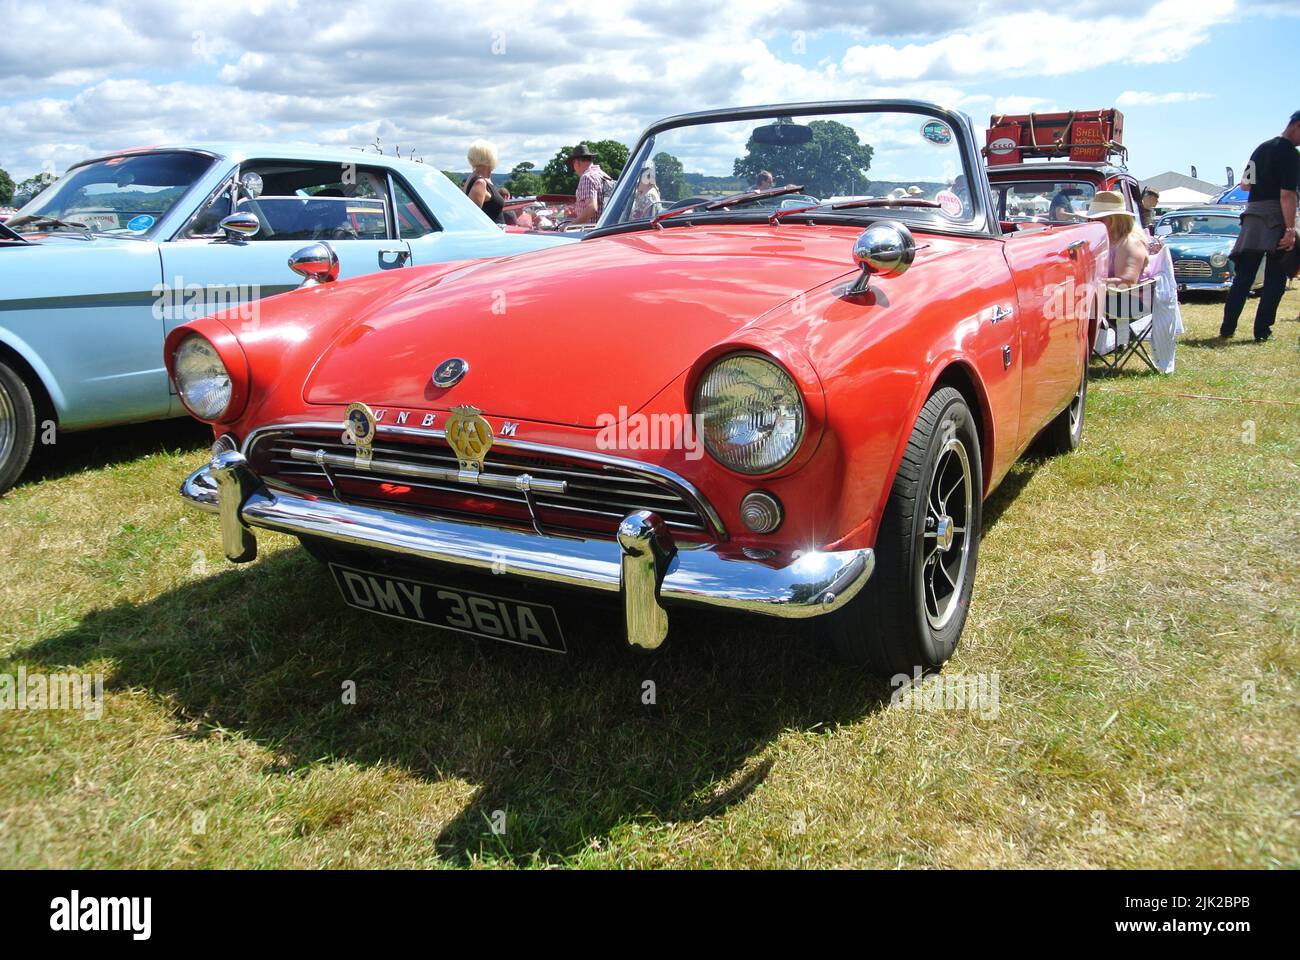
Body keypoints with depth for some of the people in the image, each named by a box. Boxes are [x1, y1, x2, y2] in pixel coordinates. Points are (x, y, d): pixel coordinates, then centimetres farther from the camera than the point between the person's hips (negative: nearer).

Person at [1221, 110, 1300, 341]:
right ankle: (1262, 331, -1)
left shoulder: (1262, 148, 14)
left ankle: (1227, 328, 5)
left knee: (1243, 276, 7)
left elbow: (1244, 185, 21)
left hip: (1252, 216, 7)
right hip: (1275, 220, -7)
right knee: (1275, 279, 0)